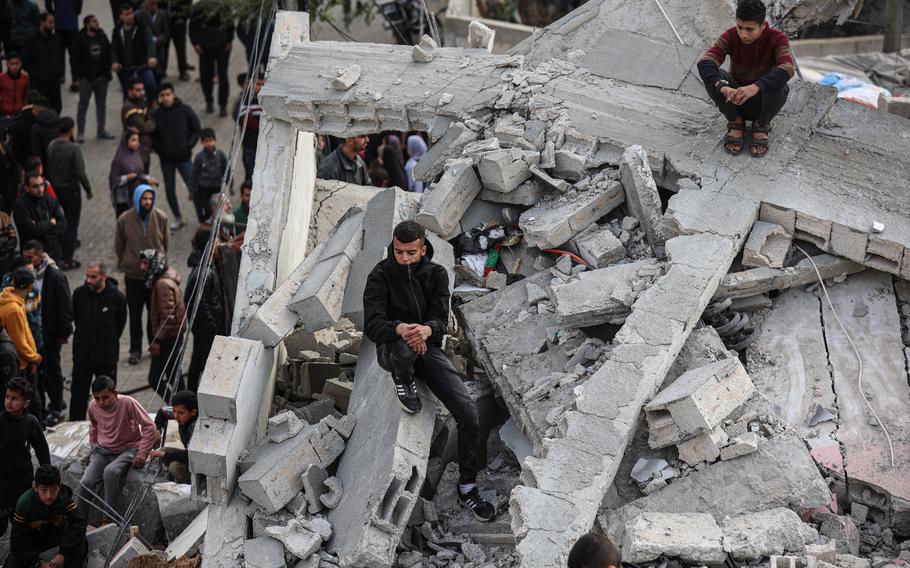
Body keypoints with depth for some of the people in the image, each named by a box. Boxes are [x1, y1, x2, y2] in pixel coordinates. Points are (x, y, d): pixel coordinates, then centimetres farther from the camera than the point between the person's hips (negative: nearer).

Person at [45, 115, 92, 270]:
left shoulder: (51, 146, -1)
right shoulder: (74, 148, -21)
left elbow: (48, 169, 7)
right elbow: (80, 173, -21)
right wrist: (88, 190, -9)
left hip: (55, 188, 6)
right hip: (71, 189, -6)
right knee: (72, 225, 3)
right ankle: (67, 260, 3)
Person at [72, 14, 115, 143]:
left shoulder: (103, 37, 4)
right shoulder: (80, 39, -10)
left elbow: (108, 54, 9)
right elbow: (75, 58, -8)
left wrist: (107, 72, 2)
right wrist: (80, 74, -11)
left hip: (101, 77, 5)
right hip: (86, 78, -5)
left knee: (101, 104, 12)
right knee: (83, 104, 2)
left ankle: (101, 130, 23)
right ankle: (80, 132, 9)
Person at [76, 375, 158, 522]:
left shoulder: (128, 403, -22)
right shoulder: (93, 407, -6)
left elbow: (149, 427, -17)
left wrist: (142, 455, -18)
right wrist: (93, 448, 16)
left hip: (128, 449, -4)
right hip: (103, 450, 4)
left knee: (110, 472, -36)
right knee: (85, 483, -20)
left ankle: (108, 520, -25)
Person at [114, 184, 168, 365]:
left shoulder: (161, 217, -8)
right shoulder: (125, 220, -11)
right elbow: (118, 246, 5)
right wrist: (126, 263, 11)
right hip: (133, 275, -1)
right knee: (135, 315, 7)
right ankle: (135, 350, 17)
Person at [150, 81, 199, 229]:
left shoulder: (185, 110, -6)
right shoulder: (156, 115, -4)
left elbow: (196, 130, 1)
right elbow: (152, 136, 4)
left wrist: (189, 145, -10)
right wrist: (159, 150, -8)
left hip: (184, 157, -2)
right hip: (166, 159, 2)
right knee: (170, 190, 11)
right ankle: (177, 218, 26)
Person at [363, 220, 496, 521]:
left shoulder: (436, 274, 0)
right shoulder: (381, 276, -9)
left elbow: (441, 320, -9)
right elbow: (372, 325, -19)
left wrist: (426, 329, -34)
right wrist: (401, 329, -41)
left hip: (429, 347, 3)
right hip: (392, 348, -3)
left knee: (468, 411, -12)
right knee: (404, 348, -44)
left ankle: (467, 487, 3)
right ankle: (404, 379, -6)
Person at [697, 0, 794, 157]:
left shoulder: (777, 39, -20)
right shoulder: (730, 36, -16)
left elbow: (787, 69, -38)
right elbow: (704, 62, -31)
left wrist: (755, 87, -53)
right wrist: (722, 87, -50)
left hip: (763, 102, -1)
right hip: (734, 101, 1)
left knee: (779, 86, -34)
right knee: (712, 76, -27)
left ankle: (761, 125, -5)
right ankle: (735, 122, -6)